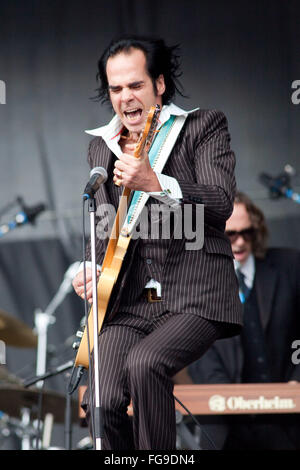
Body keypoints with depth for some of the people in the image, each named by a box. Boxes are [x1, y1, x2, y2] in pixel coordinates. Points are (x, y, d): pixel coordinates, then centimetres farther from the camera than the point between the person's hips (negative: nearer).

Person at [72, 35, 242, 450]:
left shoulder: (204, 126, 4)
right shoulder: (101, 147, 20)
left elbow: (221, 205, -12)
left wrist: (155, 184, -24)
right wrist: (93, 271, 8)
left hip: (195, 295, -4)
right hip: (128, 303, 4)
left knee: (144, 363, -32)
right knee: (103, 402, -19)